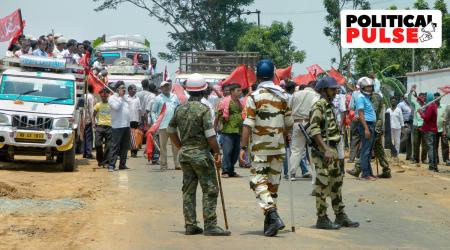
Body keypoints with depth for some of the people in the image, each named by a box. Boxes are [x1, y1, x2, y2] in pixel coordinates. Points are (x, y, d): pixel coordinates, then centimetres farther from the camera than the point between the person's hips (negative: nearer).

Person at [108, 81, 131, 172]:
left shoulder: (125, 98, 19)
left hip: (126, 126, 7)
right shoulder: (112, 98, -3)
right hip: (117, 126, -7)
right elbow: (116, 107, -20)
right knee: (115, 146, -10)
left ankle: (122, 164, 17)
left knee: (125, 146, 10)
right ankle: (111, 165, -11)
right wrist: (120, 97, -9)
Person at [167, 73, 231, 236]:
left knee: (188, 191, 10)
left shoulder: (180, 109, 7)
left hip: (185, 154, 7)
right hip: (201, 154, -7)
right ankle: (210, 226, -5)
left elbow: (171, 130, 16)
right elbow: (210, 135, -17)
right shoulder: (203, 109, -14)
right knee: (210, 190, -2)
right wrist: (217, 153, -8)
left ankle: (190, 226, 11)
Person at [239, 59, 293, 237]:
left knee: (259, 182, -4)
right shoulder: (283, 96, 6)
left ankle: (273, 216, -22)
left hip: (260, 148, -5)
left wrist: (243, 147, -11)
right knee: (273, 183, 12)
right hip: (278, 147, 5)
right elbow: (289, 123, 10)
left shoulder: (254, 96, -9)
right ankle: (270, 221, 18)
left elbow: (248, 125, -13)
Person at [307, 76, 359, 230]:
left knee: (336, 183, 13)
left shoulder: (330, 106, 16)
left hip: (332, 149, 10)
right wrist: (326, 150, -26)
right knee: (323, 184, -5)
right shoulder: (319, 106, -13)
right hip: (322, 150, -10)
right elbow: (313, 130, -22)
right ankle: (322, 219, 0)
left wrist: (334, 150, 19)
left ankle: (340, 216, 20)